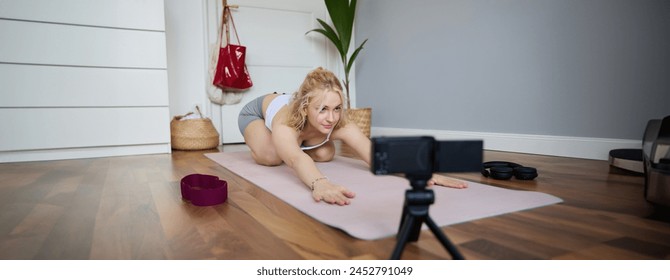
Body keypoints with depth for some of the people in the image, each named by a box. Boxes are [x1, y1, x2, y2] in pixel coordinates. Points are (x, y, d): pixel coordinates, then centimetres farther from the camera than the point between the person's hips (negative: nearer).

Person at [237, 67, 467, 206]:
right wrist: (319, 183, -92)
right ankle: (258, 147, 9)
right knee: (271, 157, -28)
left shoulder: (340, 125, -38)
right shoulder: (285, 125, -49)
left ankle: (303, 144, 26)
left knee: (325, 155, -6)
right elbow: (295, 159, -70)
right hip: (258, 111, -3)